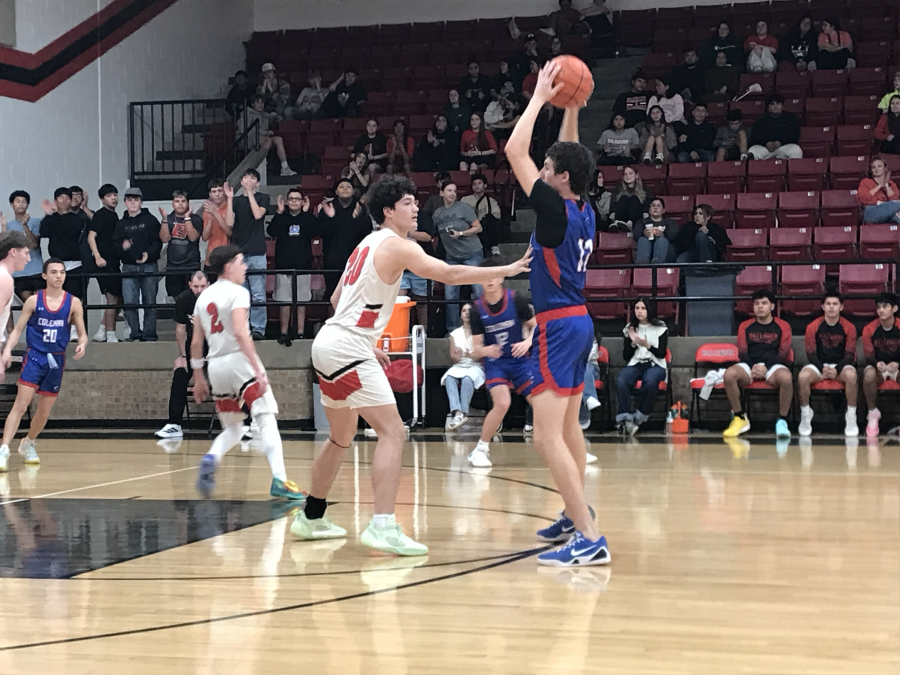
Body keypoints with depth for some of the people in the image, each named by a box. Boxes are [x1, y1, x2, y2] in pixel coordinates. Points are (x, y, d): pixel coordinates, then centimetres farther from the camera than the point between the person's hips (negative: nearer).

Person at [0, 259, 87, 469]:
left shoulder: (73, 302, 0)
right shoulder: (34, 300, -2)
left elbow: (82, 333, 4)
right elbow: (17, 329, 1)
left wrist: (82, 344, -19)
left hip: (56, 360, 2)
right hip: (34, 356, -2)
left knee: (44, 411, 12)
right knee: (21, 405, -15)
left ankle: (28, 444, 36)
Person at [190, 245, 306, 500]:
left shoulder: (204, 297, 15)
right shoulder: (238, 292, -6)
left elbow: (196, 342, 16)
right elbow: (240, 333, -19)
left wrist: (198, 378, 23)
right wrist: (258, 370, -22)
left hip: (215, 365, 7)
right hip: (239, 361, -7)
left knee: (233, 429, 16)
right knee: (267, 420, -8)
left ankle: (210, 460, -14)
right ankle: (279, 480, -21)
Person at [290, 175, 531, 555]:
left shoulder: (369, 244, 19)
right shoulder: (397, 246, -9)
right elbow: (448, 274, -22)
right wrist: (507, 270, -20)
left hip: (329, 343, 10)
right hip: (348, 349, -10)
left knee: (342, 437, 23)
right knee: (392, 431, -13)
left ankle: (311, 518, 33)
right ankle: (383, 526, -23)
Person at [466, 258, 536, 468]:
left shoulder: (516, 300, -13)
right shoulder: (477, 309, -11)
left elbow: (535, 326, 0)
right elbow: (476, 350, -9)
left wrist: (528, 342, -20)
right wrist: (484, 350, -32)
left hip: (520, 359, 1)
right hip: (494, 362, -1)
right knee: (502, 403, -23)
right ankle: (481, 449, -7)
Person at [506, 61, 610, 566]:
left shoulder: (557, 210, -15)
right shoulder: (584, 211, 7)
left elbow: (515, 152, -15)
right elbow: (570, 157, 24)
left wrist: (541, 97, -7)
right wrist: (570, 107, 21)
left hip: (558, 326, -10)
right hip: (579, 322, 10)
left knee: (548, 437, -15)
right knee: (569, 426, 23)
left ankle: (590, 539, -21)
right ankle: (576, 514, 38)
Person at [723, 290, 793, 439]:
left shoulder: (782, 326, 11)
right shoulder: (745, 326, 17)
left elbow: (783, 354, 2)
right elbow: (742, 353, 8)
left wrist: (766, 367, -15)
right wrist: (753, 367, -13)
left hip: (773, 366, -2)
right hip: (749, 365, 2)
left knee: (786, 378, -39)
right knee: (729, 374, -33)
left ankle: (782, 421, -23)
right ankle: (740, 418, -17)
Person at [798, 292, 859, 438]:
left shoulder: (849, 327, -2)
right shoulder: (813, 327, -2)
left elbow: (850, 354, -5)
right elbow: (811, 353, -3)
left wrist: (837, 369, -23)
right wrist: (822, 368, -22)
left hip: (841, 365, 0)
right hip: (819, 365, 0)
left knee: (851, 375, -36)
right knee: (802, 376, -33)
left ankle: (851, 417, -22)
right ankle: (806, 415, -12)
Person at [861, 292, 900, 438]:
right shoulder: (869, 329, -8)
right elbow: (869, 356, -5)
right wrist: (877, 364, -28)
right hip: (879, 367, 0)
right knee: (869, 375, -37)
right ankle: (873, 414, -15)